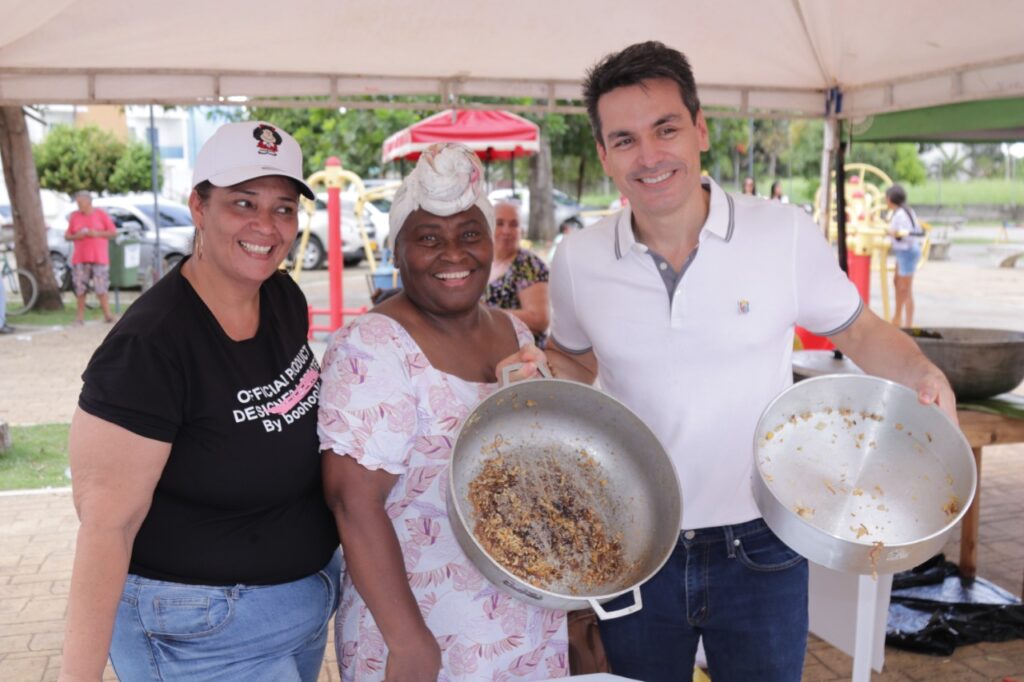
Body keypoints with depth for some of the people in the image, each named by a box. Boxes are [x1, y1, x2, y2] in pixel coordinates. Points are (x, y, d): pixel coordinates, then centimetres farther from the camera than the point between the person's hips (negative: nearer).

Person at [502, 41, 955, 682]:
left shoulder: (785, 233, -10)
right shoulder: (578, 261, -5)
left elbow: (859, 329, 3)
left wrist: (921, 372, -16)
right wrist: (536, 369, -9)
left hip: (760, 552, -1)